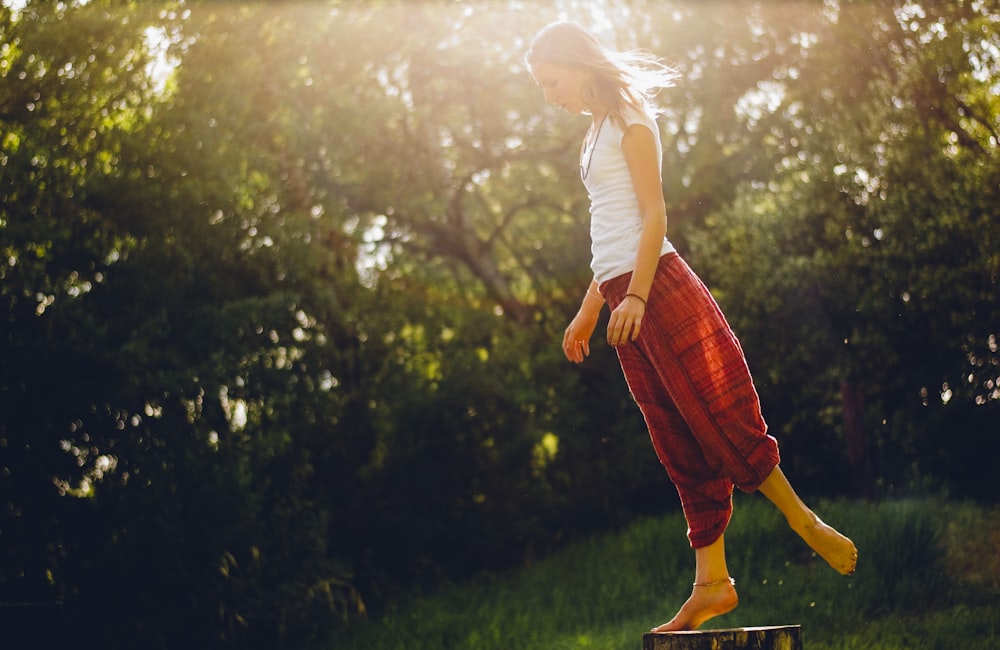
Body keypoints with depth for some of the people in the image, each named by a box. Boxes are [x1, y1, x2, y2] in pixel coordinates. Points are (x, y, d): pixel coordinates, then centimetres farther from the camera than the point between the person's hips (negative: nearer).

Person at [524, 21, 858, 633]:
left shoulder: (629, 119, -1)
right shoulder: (598, 131, 22)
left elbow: (654, 216, -10)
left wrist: (635, 295, -19)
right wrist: (589, 310, 22)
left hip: (659, 286, -8)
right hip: (624, 298, 8)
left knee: (719, 417, -10)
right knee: (681, 445, 3)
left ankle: (806, 522, 2)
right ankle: (711, 585, 2)